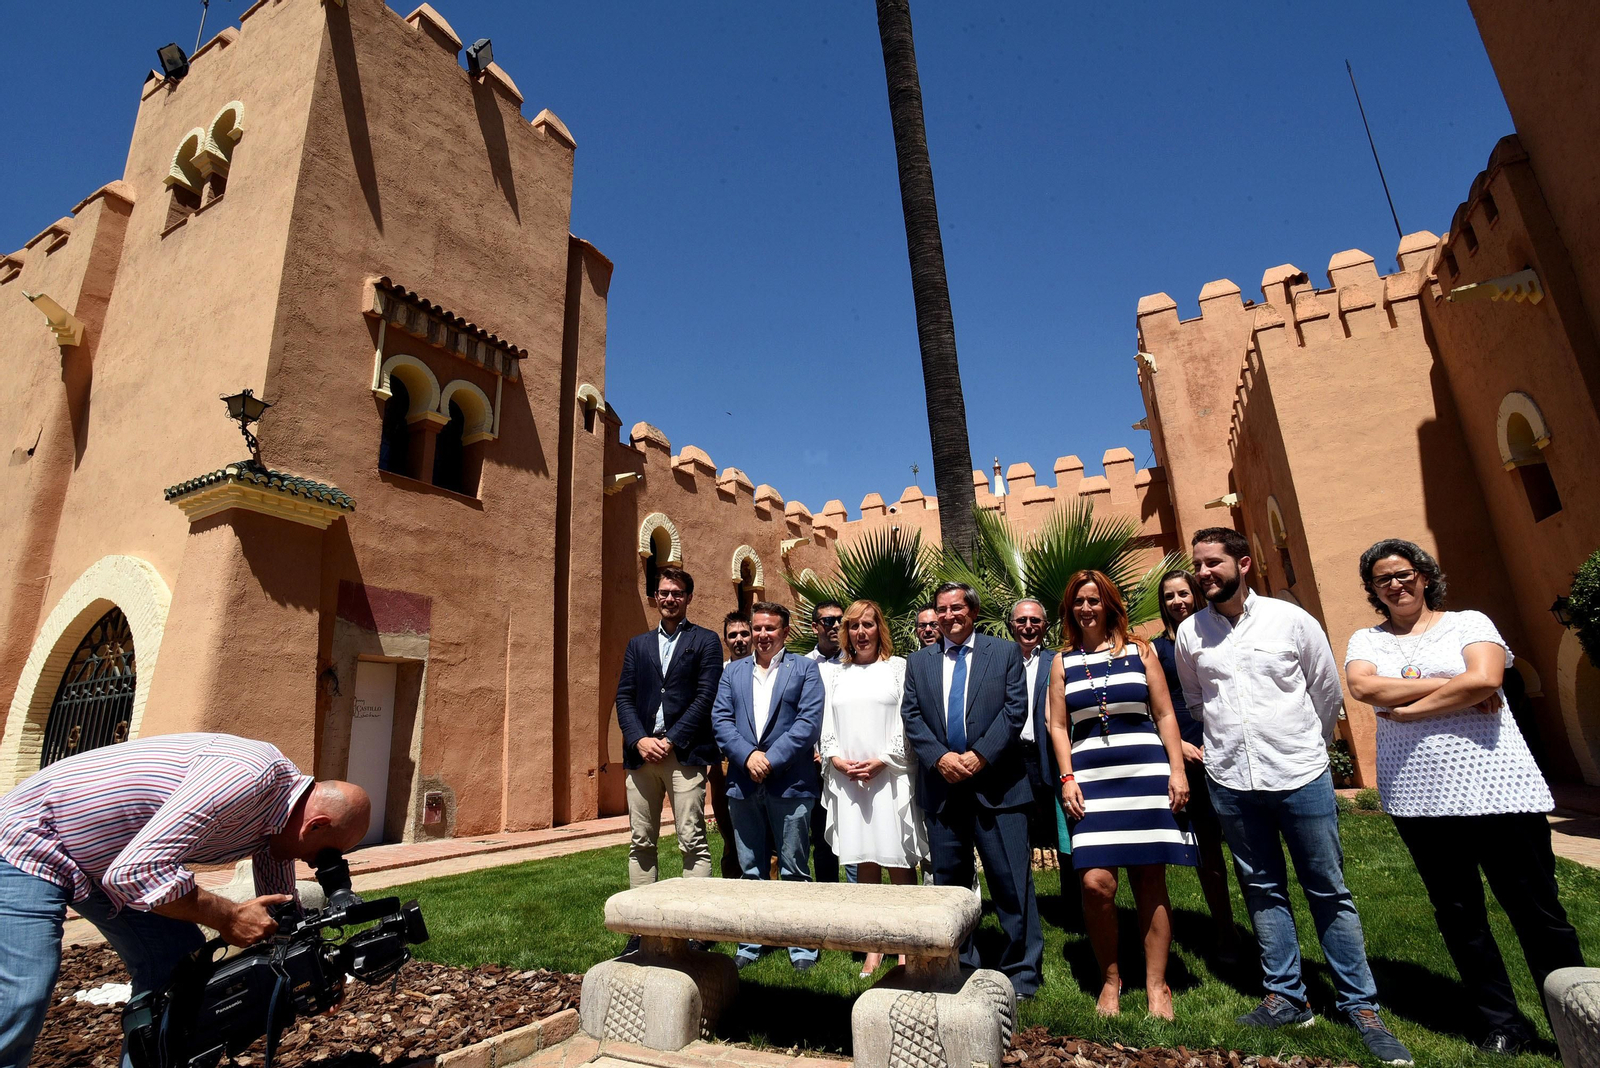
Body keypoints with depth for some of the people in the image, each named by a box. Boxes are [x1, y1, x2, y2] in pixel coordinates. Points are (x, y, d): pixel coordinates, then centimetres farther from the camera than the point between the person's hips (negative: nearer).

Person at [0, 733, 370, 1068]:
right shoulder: (248, 776, -35)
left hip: (103, 862, 9)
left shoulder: (283, 807, -4)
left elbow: (280, 909, 10)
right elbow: (135, 872, -37)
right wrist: (228, 917, -26)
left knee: (185, 971, 3)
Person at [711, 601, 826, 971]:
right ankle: (751, 941, 26)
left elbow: (809, 722, -8)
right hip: (743, 784, 3)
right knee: (750, 870, 13)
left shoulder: (804, 669, 3)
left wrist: (770, 759, -14)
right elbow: (720, 720, 4)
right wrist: (748, 756, -10)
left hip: (790, 784, -3)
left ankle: (801, 944, 18)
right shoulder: (733, 671, 13)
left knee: (794, 870, 5)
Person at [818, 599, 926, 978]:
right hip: (846, 779, 3)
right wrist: (837, 760, -4)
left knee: (899, 864, 0)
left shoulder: (899, 668, 3)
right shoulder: (832, 673, 12)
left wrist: (880, 761, -11)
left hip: (890, 775, -3)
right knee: (864, 864, 8)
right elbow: (825, 726, 10)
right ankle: (873, 947, 18)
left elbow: (907, 724, -3)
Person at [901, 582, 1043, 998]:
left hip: (997, 782, -2)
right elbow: (911, 716, 5)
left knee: (1012, 881, 1)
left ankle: (1021, 972, 17)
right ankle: (960, 967, 27)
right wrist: (940, 757, -10)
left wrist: (979, 756, -13)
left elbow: (1015, 710, -4)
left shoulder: (1005, 652, 4)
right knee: (949, 880, 12)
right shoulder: (918, 662, 11)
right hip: (942, 786, 3)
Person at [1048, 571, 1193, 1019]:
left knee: (1150, 881, 4)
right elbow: (1058, 725, 8)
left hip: (1146, 773, 0)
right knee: (1096, 883, -9)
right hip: (1091, 778, 0)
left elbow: (1164, 714, 7)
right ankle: (1110, 978, 13)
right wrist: (1067, 778, -1)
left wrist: (1177, 771, -1)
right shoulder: (1063, 662, 9)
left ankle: (1156, 985, 21)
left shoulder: (1139, 651, 8)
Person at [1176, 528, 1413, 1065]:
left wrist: (1305, 748, 13)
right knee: (1263, 891, 13)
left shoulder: (1291, 619, -5)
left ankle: (1361, 1007, 22)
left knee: (1329, 892, 8)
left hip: (1301, 777, -2)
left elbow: (1328, 692, 6)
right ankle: (1285, 997, 26)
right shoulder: (1190, 632, 0)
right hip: (1231, 781, 2)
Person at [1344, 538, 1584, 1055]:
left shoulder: (1468, 623, 4)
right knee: (1458, 915, 11)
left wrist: (1408, 709, -9)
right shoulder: (1366, 640, 9)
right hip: (1417, 796, 3)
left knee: (1535, 910, 5)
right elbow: (1363, 687, -11)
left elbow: (1485, 678, -15)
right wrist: (1455, 687, -10)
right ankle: (1503, 1025, 26)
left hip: (1495, 787, -2)